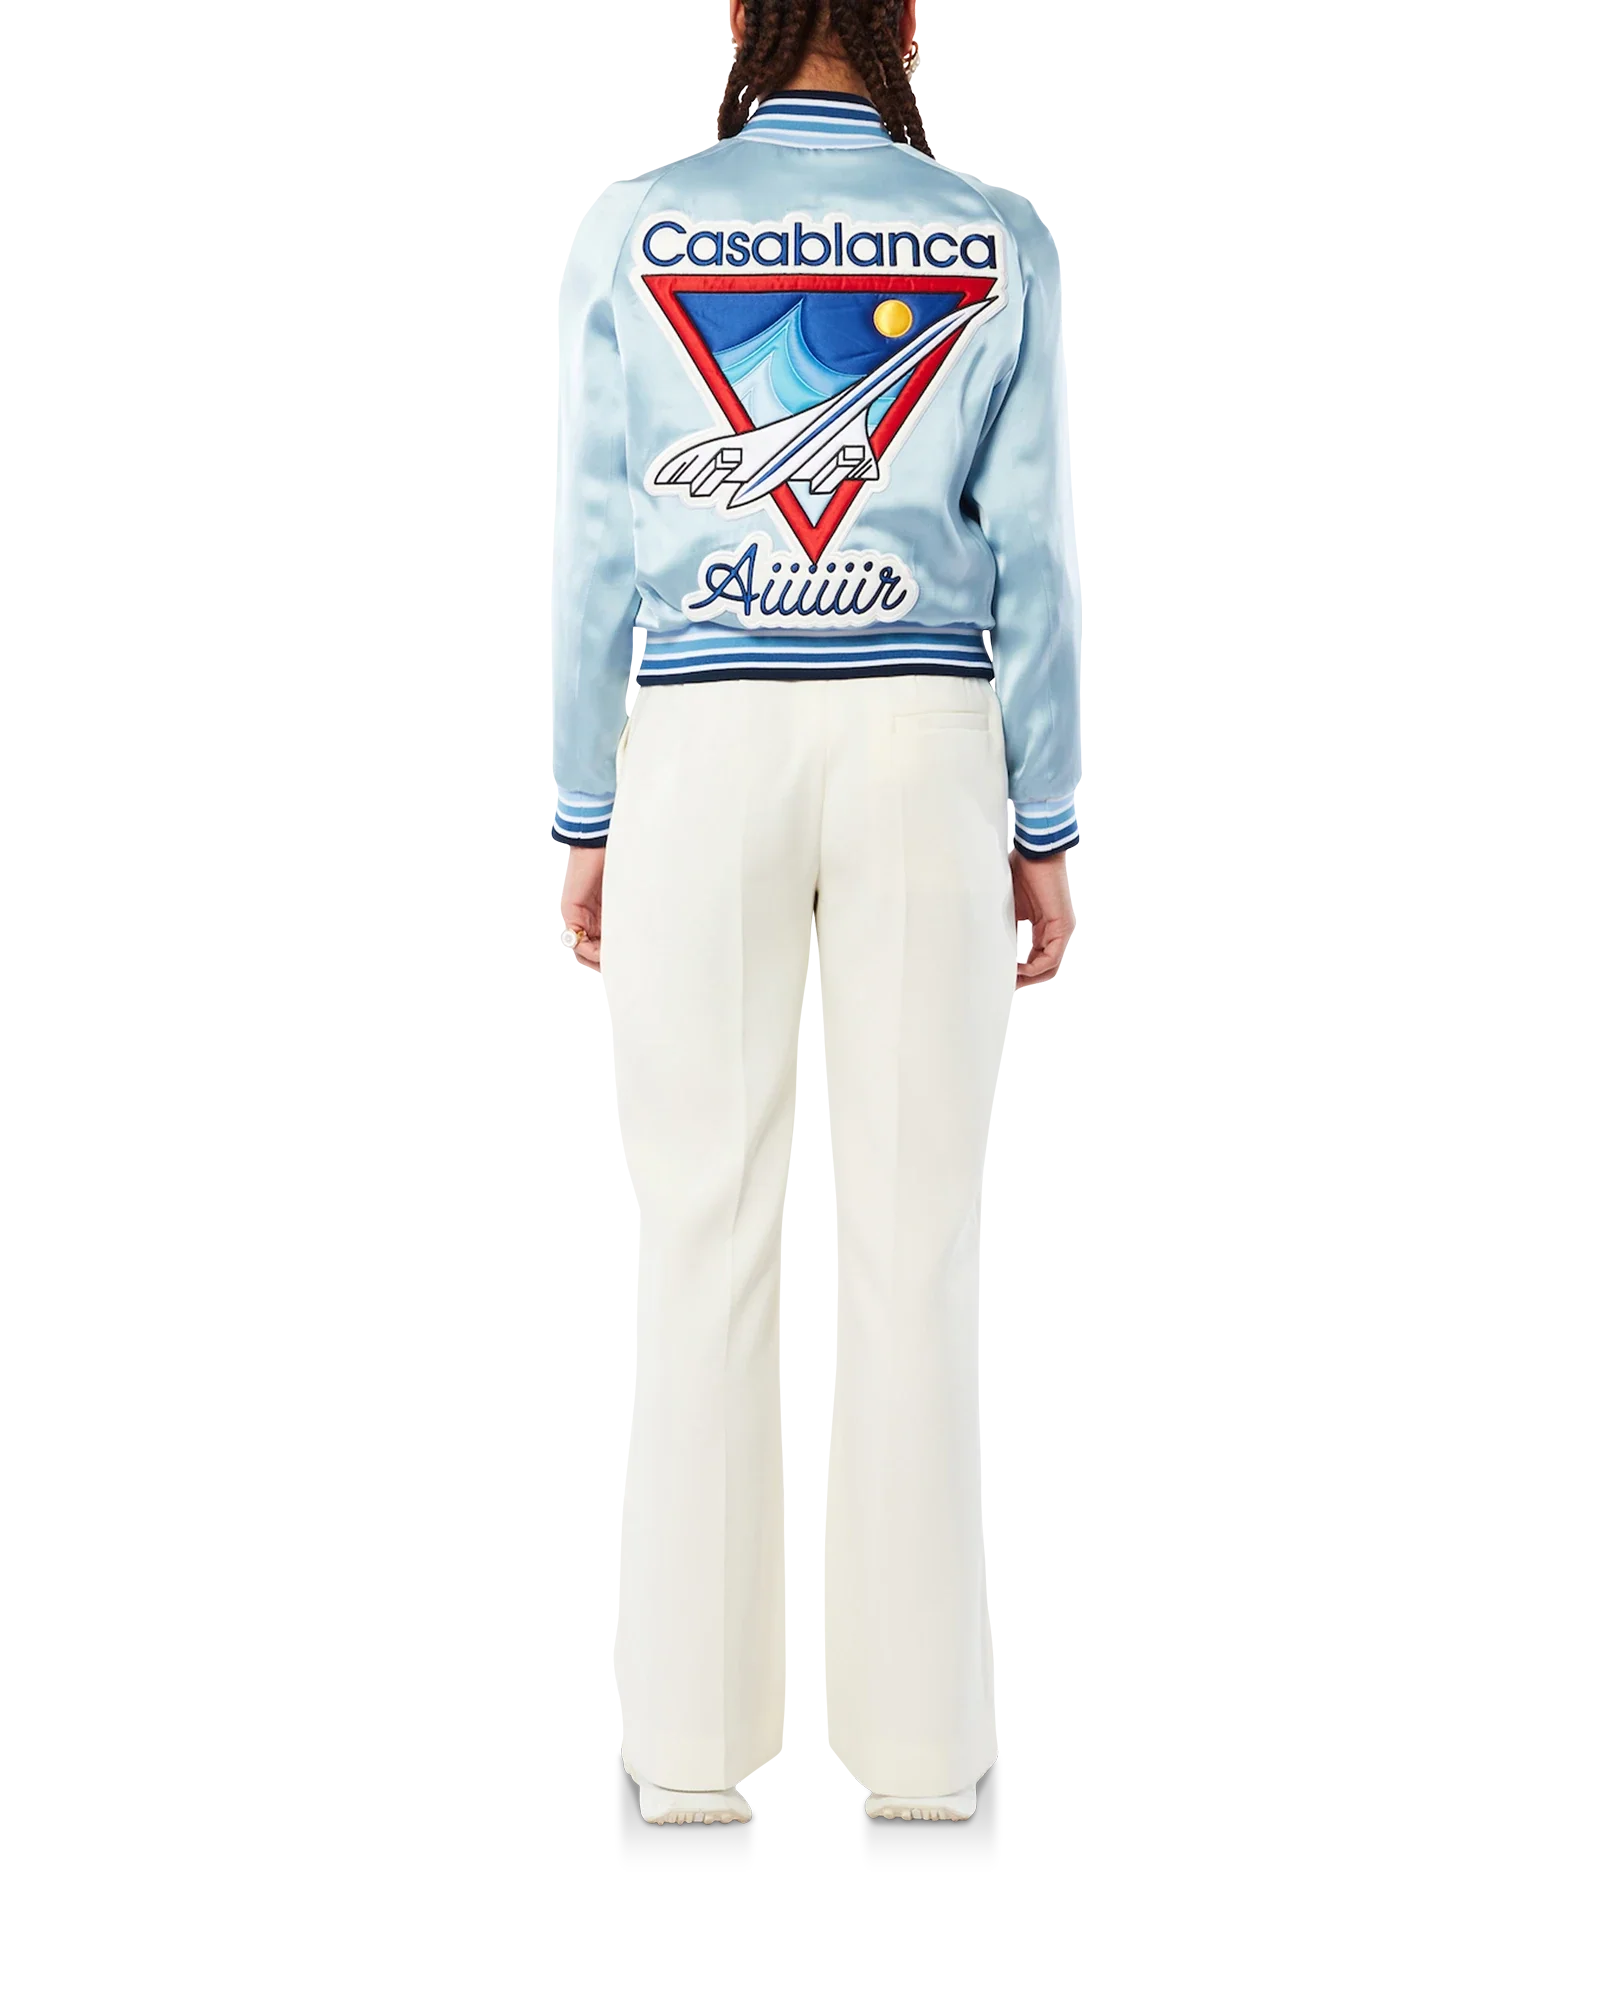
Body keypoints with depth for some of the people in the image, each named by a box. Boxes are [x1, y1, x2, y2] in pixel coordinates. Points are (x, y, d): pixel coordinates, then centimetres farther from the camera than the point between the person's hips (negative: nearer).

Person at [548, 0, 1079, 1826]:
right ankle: (916, 1740, 3)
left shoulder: (631, 232, 0)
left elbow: (594, 547, -2)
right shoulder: (996, 246, 1)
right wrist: (1046, 830, 4)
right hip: (923, 752, 0)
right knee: (912, 1232, 2)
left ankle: (692, 1735, 2)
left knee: (702, 1234, 2)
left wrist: (580, 821, 3)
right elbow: (1026, 556, -1)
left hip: (699, 753, 0)